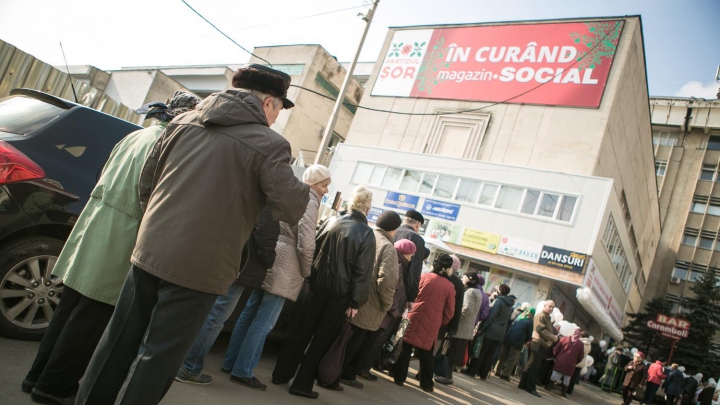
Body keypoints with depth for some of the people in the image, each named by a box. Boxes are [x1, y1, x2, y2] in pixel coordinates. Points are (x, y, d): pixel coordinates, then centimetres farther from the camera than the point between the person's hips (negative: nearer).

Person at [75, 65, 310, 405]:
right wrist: (304, 188, 12)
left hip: (149, 251, 6)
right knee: (158, 357, 8)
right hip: (198, 267, -5)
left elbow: (146, 181, 12)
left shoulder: (183, 121, 8)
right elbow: (291, 210, -9)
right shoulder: (269, 144, -10)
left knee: (120, 340, 20)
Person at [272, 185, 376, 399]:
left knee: (301, 332, 15)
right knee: (322, 338, 7)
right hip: (340, 295, -4)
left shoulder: (330, 223, 2)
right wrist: (356, 302, -10)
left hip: (318, 287, 4)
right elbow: (363, 272, -14)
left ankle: (282, 373, 24)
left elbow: (313, 251, 7)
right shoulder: (367, 233, -10)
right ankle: (302, 384, 11)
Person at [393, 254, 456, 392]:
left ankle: (399, 377, 11)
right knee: (426, 353, 11)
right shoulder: (450, 286, 2)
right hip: (432, 324, 1)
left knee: (405, 347, 8)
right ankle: (426, 384, 18)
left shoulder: (425, 277, -1)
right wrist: (439, 323, 17)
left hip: (415, 317, -1)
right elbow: (449, 312, 4)